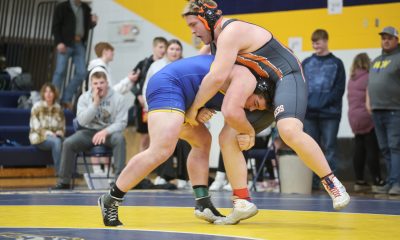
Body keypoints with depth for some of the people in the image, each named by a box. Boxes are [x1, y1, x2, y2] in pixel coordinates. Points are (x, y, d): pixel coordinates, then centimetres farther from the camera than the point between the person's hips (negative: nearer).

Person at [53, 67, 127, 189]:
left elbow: (121, 122, -9)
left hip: (109, 132, -2)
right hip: (89, 132, 2)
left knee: (119, 139, -36)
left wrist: (105, 131, -25)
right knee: (68, 143, -24)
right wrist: (95, 103, -17)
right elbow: (82, 121, -9)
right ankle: (64, 181, -14)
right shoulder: (84, 98, 2)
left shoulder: (117, 98, -4)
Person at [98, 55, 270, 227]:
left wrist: (199, 110, 13)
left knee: (202, 141, 17)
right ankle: (111, 200, -19)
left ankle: (203, 204, 13)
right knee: (162, 150, -24)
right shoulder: (248, 78, -8)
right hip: (167, 86, -11)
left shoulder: (235, 74, 23)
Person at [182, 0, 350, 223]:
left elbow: (217, 78, -28)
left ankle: (332, 183, -21)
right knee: (228, 138, -2)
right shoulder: (215, 41, 13)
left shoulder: (231, 31, -18)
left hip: (287, 76, -10)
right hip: (263, 88, 10)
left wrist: (194, 107, -16)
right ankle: (242, 203, 0)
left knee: (289, 131, -35)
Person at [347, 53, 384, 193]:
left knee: (359, 151, 9)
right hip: (367, 118, -8)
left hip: (354, 119, 8)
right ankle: (376, 182, -4)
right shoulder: (367, 78, -13)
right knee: (372, 150, -5)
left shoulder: (351, 80, 12)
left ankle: (359, 181, 10)